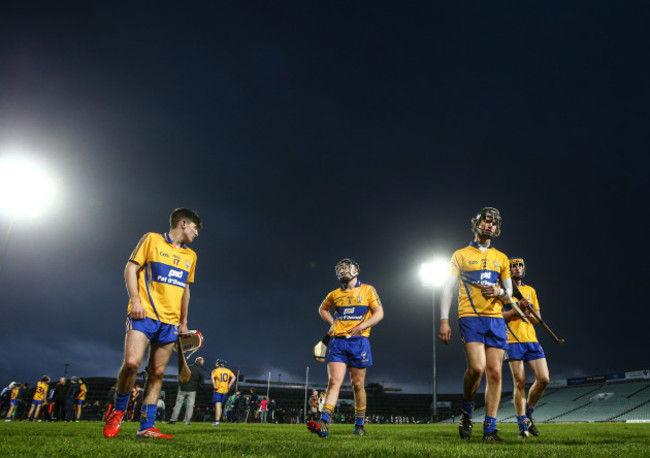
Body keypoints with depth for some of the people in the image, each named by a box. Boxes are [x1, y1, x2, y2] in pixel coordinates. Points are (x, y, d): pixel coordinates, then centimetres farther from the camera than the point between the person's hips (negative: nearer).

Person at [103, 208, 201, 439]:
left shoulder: (190, 256, 19)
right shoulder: (152, 239, 4)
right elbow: (131, 268, 0)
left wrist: (183, 321, 18)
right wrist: (135, 300, -12)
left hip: (170, 321, 5)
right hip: (144, 314, -5)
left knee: (157, 372, 2)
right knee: (132, 362, -18)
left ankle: (147, 427, 8)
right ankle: (118, 411, 7)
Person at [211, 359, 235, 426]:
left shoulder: (215, 370, -5)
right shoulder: (228, 370, 9)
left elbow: (212, 378, -21)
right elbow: (233, 377, 3)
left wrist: (214, 386, -14)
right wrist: (229, 386, 4)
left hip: (218, 390, -5)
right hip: (225, 390, 5)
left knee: (217, 405, -5)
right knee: (219, 406, 15)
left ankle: (217, 421, -10)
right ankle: (217, 420, 17)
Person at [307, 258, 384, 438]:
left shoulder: (367, 290, 5)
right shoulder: (335, 294, 13)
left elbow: (379, 313, 1)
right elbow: (322, 309, 30)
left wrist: (361, 326, -12)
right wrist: (332, 323, 11)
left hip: (358, 342, -2)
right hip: (338, 342, 2)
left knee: (358, 384, 5)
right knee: (334, 381, -10)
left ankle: (359, 425, 19)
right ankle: (324, 424, -17)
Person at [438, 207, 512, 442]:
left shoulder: (501, 258, 18)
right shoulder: (461, 255, 8)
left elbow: (509, 291, 21)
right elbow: (447, 288, 3)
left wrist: (499, 292, -5)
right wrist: (444, 321, -6)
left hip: (496, 319, 4)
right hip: (470, 317, -4)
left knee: (495, 372, -3)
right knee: (477, 367, -19)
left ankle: (489, 429, 6)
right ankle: (467, 410, 9)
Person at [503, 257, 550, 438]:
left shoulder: (531, 290, 19)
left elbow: (538, 318, 17)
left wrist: (527, 313, -4)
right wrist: (517, 309, -15)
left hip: (531, 339, 5)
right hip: (513, 340, -4)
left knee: (543, 379, -5)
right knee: (519, 382, -6)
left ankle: (527, 414, 17)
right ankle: (523, 424, 4)